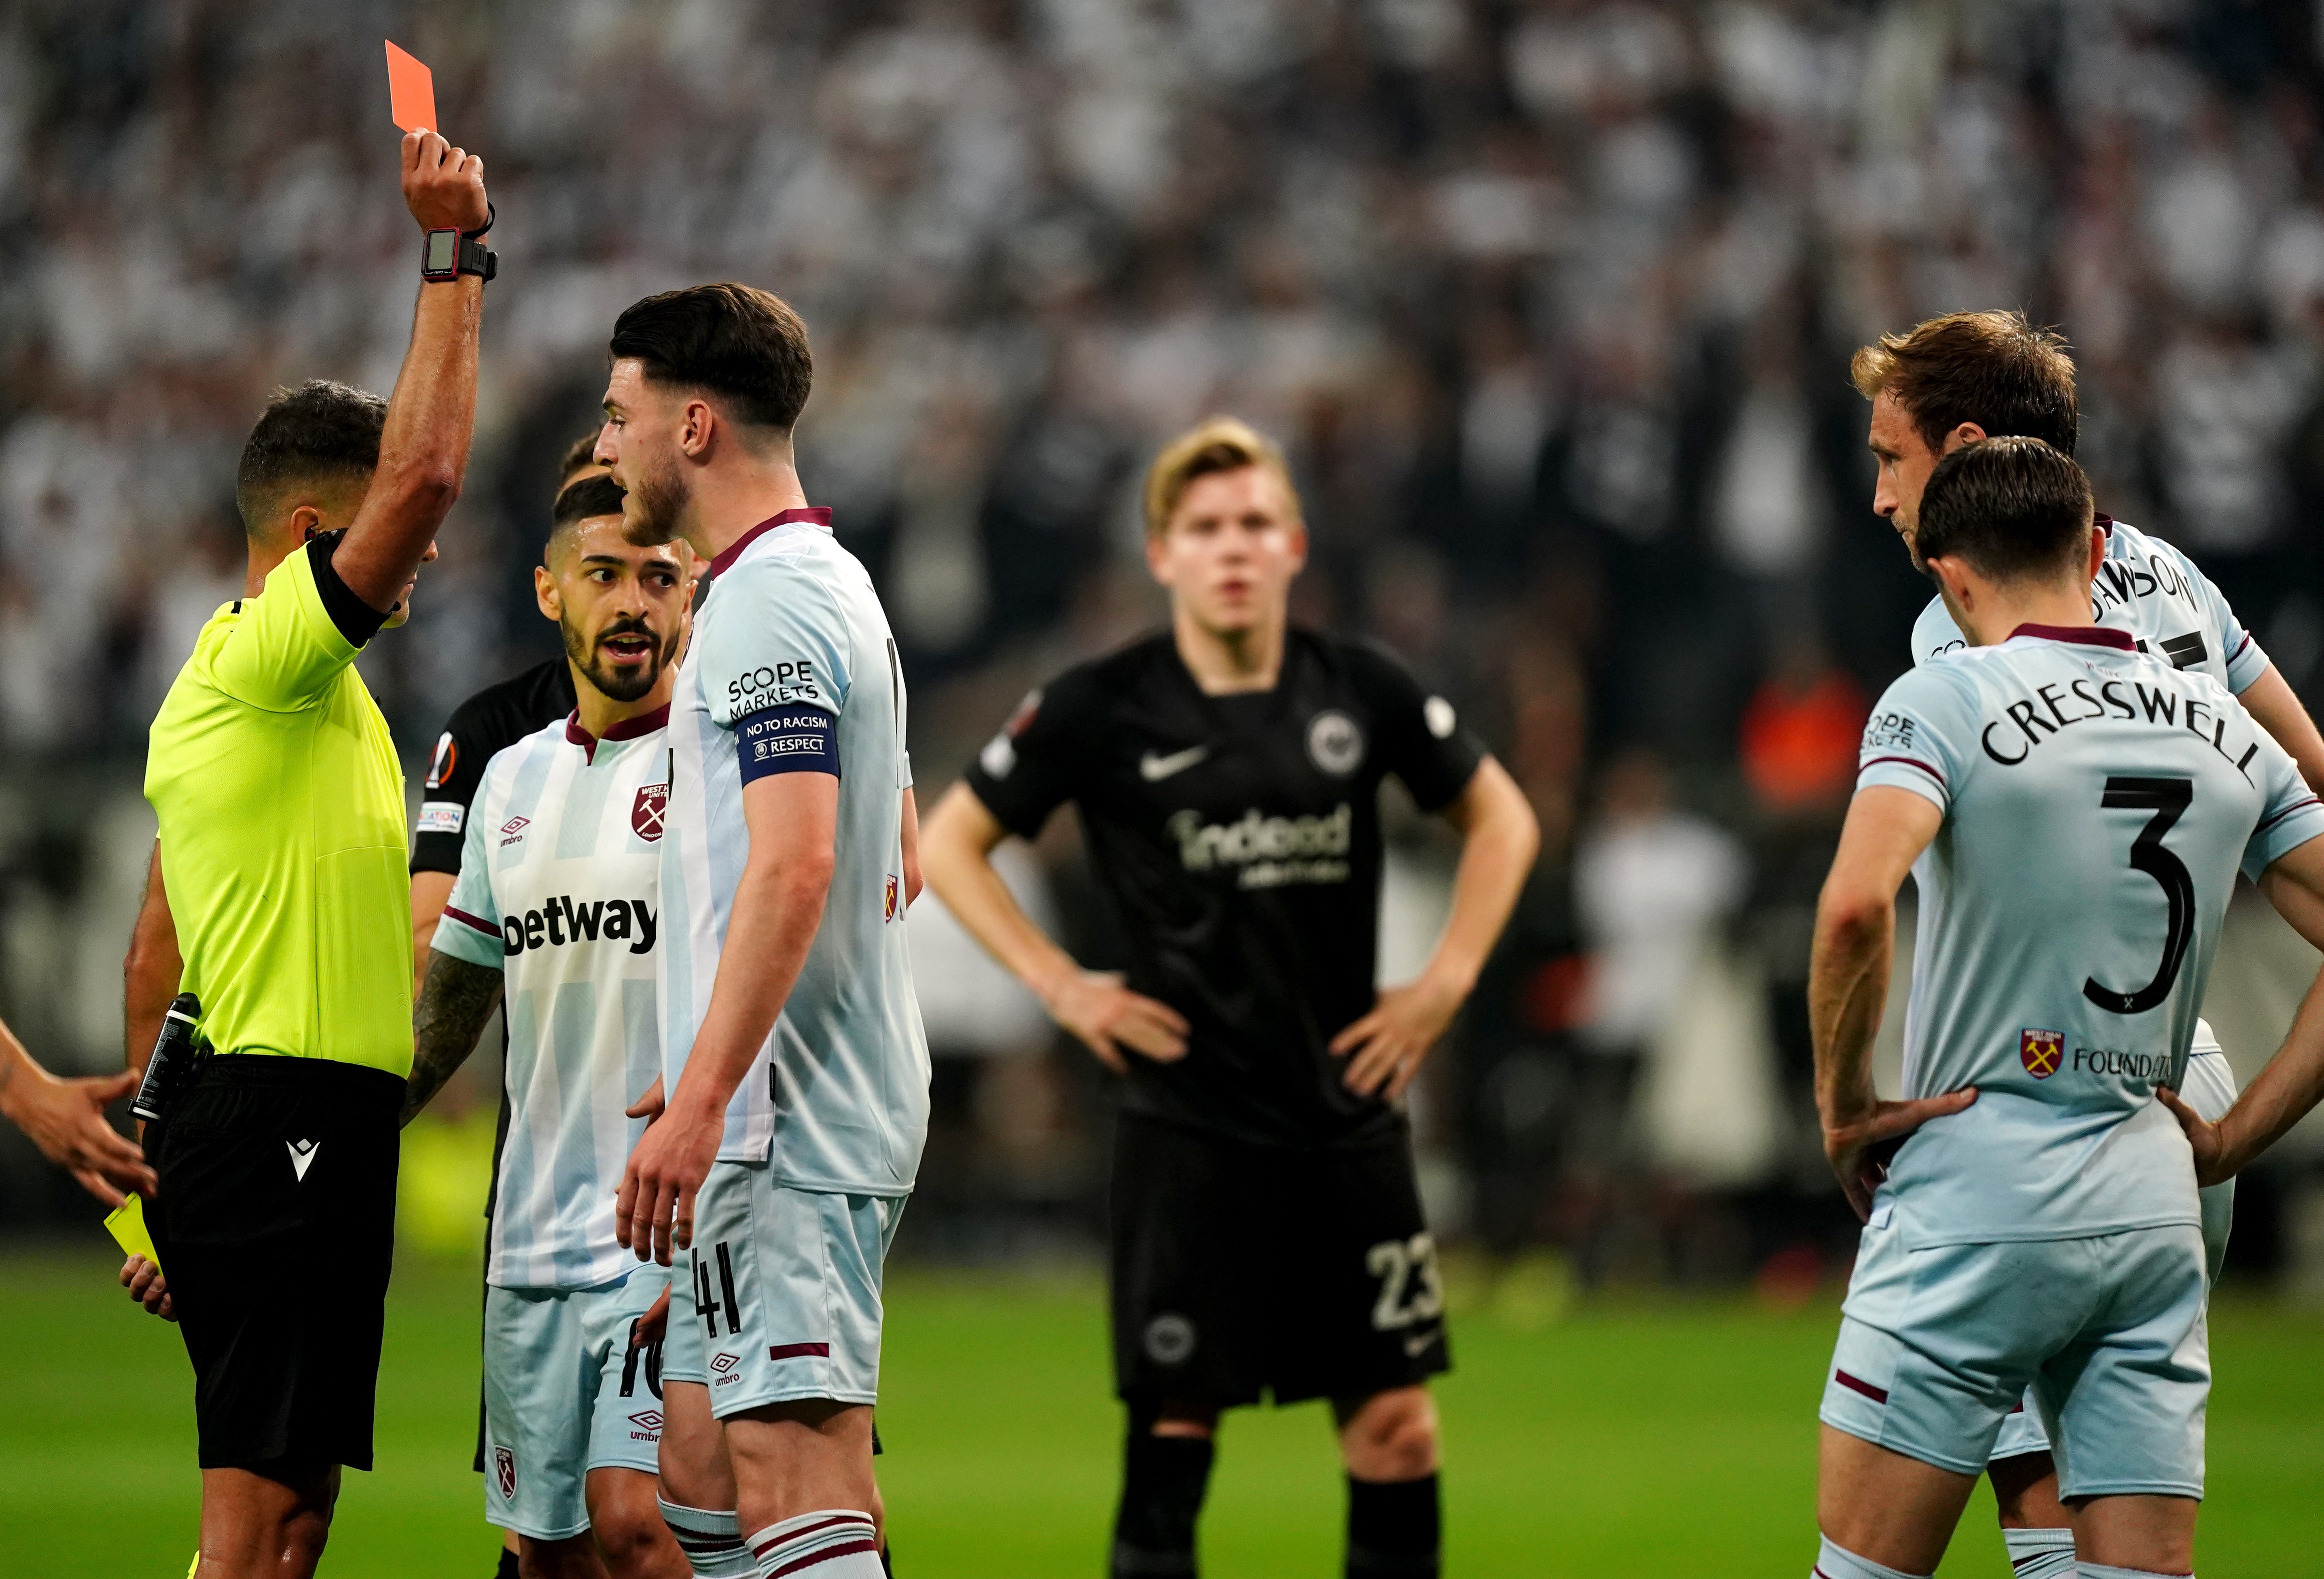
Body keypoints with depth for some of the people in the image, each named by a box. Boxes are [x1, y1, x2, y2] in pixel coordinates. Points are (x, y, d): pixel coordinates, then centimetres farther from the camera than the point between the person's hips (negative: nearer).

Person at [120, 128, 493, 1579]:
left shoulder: (221, 691, 21)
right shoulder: (272, 663, -9)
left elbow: (158, 951, 23)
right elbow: (423, 475, -22)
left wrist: (161, 1162, 26)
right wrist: (456, 255, -14)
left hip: (237, 1120, 10)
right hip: (292, 1117, -10)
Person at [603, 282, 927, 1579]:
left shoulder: (768, 603, -13)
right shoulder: (837, 585, 20)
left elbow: (794, 866, -24)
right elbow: (897, 864, 26)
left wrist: (699, 1103, -26)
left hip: (783, 1127, -11)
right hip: (841, 1107, 11)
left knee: (793, 1475, -15)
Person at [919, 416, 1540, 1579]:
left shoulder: (1363, 693, 2)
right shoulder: (1099, 710, -5)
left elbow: (1499, 818, 16)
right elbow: (949, 842, 4)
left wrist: (1447, 980, 5)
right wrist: (1061, 985, -4)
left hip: (1346, 1118, 3)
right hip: (1188, 1124, -3)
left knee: (1396, 1429, 2)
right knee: (1173, 1429, -3)